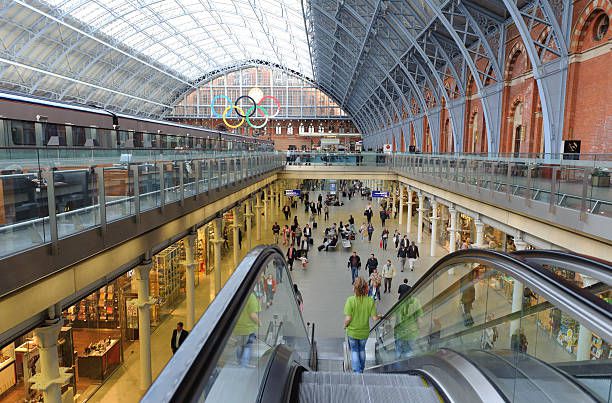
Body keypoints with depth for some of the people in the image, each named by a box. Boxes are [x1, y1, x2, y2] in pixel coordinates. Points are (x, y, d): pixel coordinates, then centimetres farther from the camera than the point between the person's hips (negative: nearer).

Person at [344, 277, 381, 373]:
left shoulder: (350, 300, -25)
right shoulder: (370, 301, -18)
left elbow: (348, 318, -23)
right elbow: (374, 318, -13)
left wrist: (345, 325, -2)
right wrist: (379, 317, 10)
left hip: (352, 332, -2)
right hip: (364, 332, 3)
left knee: (354, 350, 23)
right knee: (362, 349, 29)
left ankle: (357, 371, 21)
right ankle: (361, 369, 44)